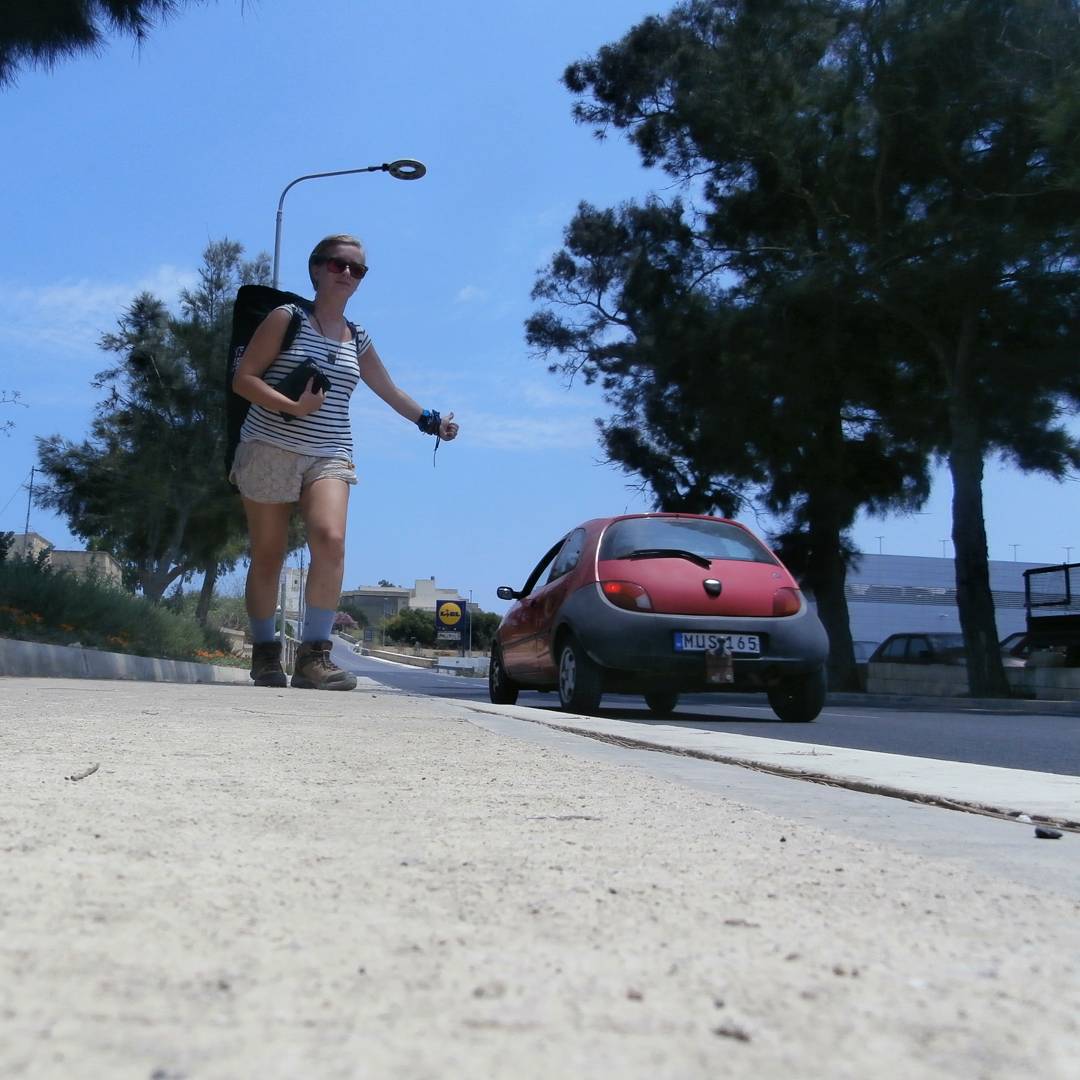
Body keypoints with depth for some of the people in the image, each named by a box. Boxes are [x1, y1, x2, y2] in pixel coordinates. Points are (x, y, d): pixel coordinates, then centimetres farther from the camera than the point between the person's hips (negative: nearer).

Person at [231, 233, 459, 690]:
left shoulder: (358, 341, 15)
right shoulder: (286, 318, 2)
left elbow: (391, 392, 28)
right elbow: (243, 379, -4)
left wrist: (431, 421, 27)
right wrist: (291, 407, -17)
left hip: (329, 456, 3)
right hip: (270, 449, -2)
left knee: (330, 540, -22)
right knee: (268, 557, 2)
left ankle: (313, 655, -20)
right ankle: (265, 654, 16)